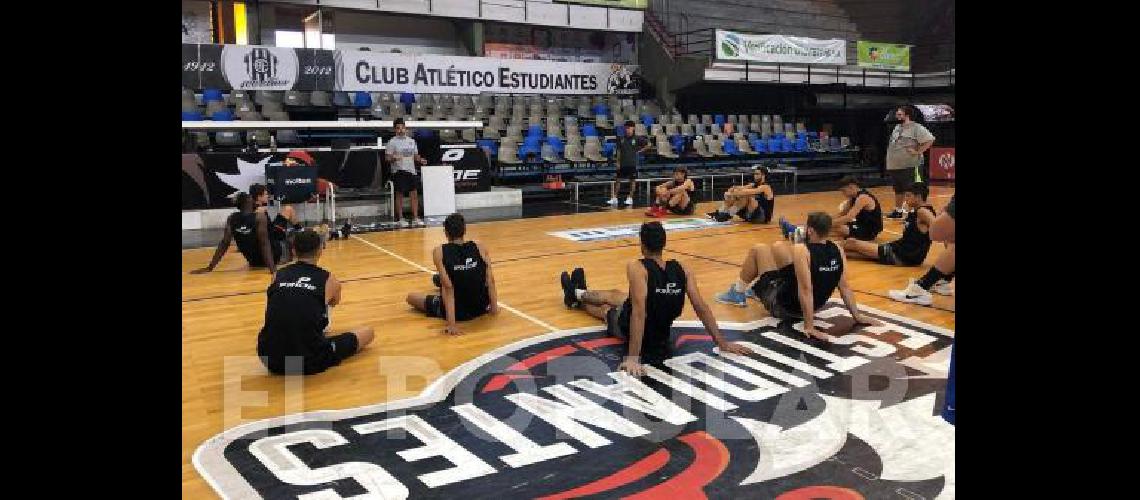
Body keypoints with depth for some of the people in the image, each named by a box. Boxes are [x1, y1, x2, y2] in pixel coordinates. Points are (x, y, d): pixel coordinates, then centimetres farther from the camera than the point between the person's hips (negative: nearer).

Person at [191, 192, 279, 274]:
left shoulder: (231, 218, -4)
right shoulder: (259, 217, -19)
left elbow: (224, 243, -6)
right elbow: (264, 243, -27)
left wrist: (210, 267, -2)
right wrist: (272, 267, -31)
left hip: (253, 261, 6)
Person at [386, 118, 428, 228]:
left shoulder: (411, 141, 12)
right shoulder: (392, 142, -2)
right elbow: (388, 158, -4)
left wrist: (420, 160, -2)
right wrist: (393, 159, -25)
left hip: (411, 170, 5)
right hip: (399, 171, -5)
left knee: (415, 194, 3)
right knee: (400, 194, -1)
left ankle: (415, 218, 8)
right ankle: (400, 219, 6)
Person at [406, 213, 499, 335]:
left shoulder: (439, 252, -15)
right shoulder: (480, 248, -9)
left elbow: (448, 287, -22)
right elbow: (490, 280, -12)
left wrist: (451, 323, -25)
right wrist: (494, 307, -2)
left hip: (457, 311, -2)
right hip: (482, 308, 2)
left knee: (410, 297, 20)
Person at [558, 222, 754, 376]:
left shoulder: (637, 268, -30)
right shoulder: (682, 270, -14)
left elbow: (639, 312, -38)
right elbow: (702, 308, -15)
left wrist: (632, 358, -40)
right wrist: (723, 343, -8)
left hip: (628, 328, -4)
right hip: (661, 332, 4)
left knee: (605, 308, 32)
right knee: (614, 295, 31)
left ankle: (577, 297, 66)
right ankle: (579, 294, 62)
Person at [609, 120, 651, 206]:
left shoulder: (636, 139, -4)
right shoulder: (621, 139, 3)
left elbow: (648, 144, 3)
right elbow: (619, 151, 8)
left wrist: (640, 151, -3)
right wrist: (618, 162, 3)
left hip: (632, 164, -2)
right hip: (622, 164, 2)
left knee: (633, 181, 3)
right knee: (617, 180, 3)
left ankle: (630, 198, 12)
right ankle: (614, 198, 8)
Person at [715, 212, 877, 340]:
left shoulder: (802, 250, -29)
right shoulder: (838, 250, -9)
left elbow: (806, 290, -34)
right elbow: (845, 287, -6)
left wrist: (809, 326, -33)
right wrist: (857, 316, 4)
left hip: (782, 305, -7)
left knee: (758, 249, 6)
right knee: (778, 246, 21)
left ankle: (738, 293, 22)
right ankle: (756, 287, 43)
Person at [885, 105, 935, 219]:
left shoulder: (917, 128, -11)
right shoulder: (897, 128, 15)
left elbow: (929, 140, -18)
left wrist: (918, 151, -19)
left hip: (911, 166, -8)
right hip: (895, 166, 8)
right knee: (898, 190, 17)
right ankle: (898, 211, 29)